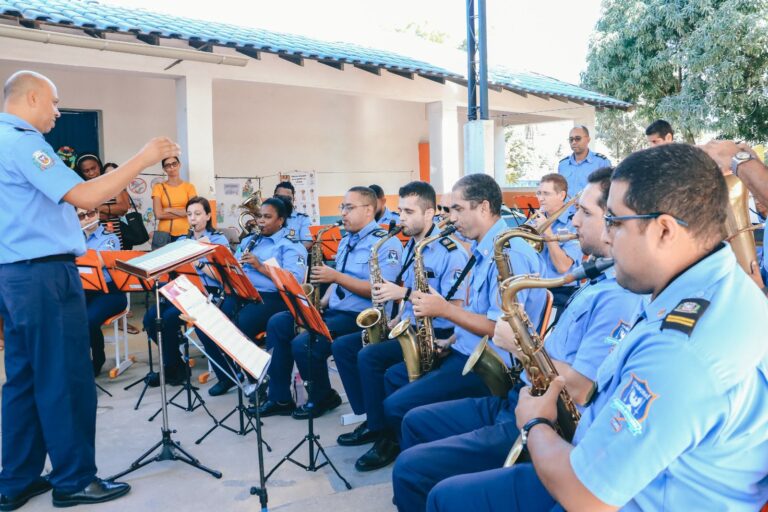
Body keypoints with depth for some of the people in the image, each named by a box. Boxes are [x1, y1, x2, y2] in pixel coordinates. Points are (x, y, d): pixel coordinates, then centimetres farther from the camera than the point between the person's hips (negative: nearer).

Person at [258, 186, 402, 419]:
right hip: (333, 310, 10)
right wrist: (321, 304, 2)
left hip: (361, 317, -9)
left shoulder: (386, 243, -11)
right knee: (277, 323, 0)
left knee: (303, 344, -25)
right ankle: (279, 398, 5)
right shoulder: (346, 241, 18)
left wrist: (336, 277, -22)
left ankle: (323, 397, 4)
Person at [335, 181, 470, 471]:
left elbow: (455, 308, -23)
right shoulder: (409, 248, 12)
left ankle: (388, 437, -10)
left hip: (436, 335, -9)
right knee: (342, 346, 2)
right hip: (410, 326, 9)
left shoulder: (451, 252, -15)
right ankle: (371, 419, 8)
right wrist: (395, 321, 2)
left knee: (369, 357, -26)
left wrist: (405, 292, -26)